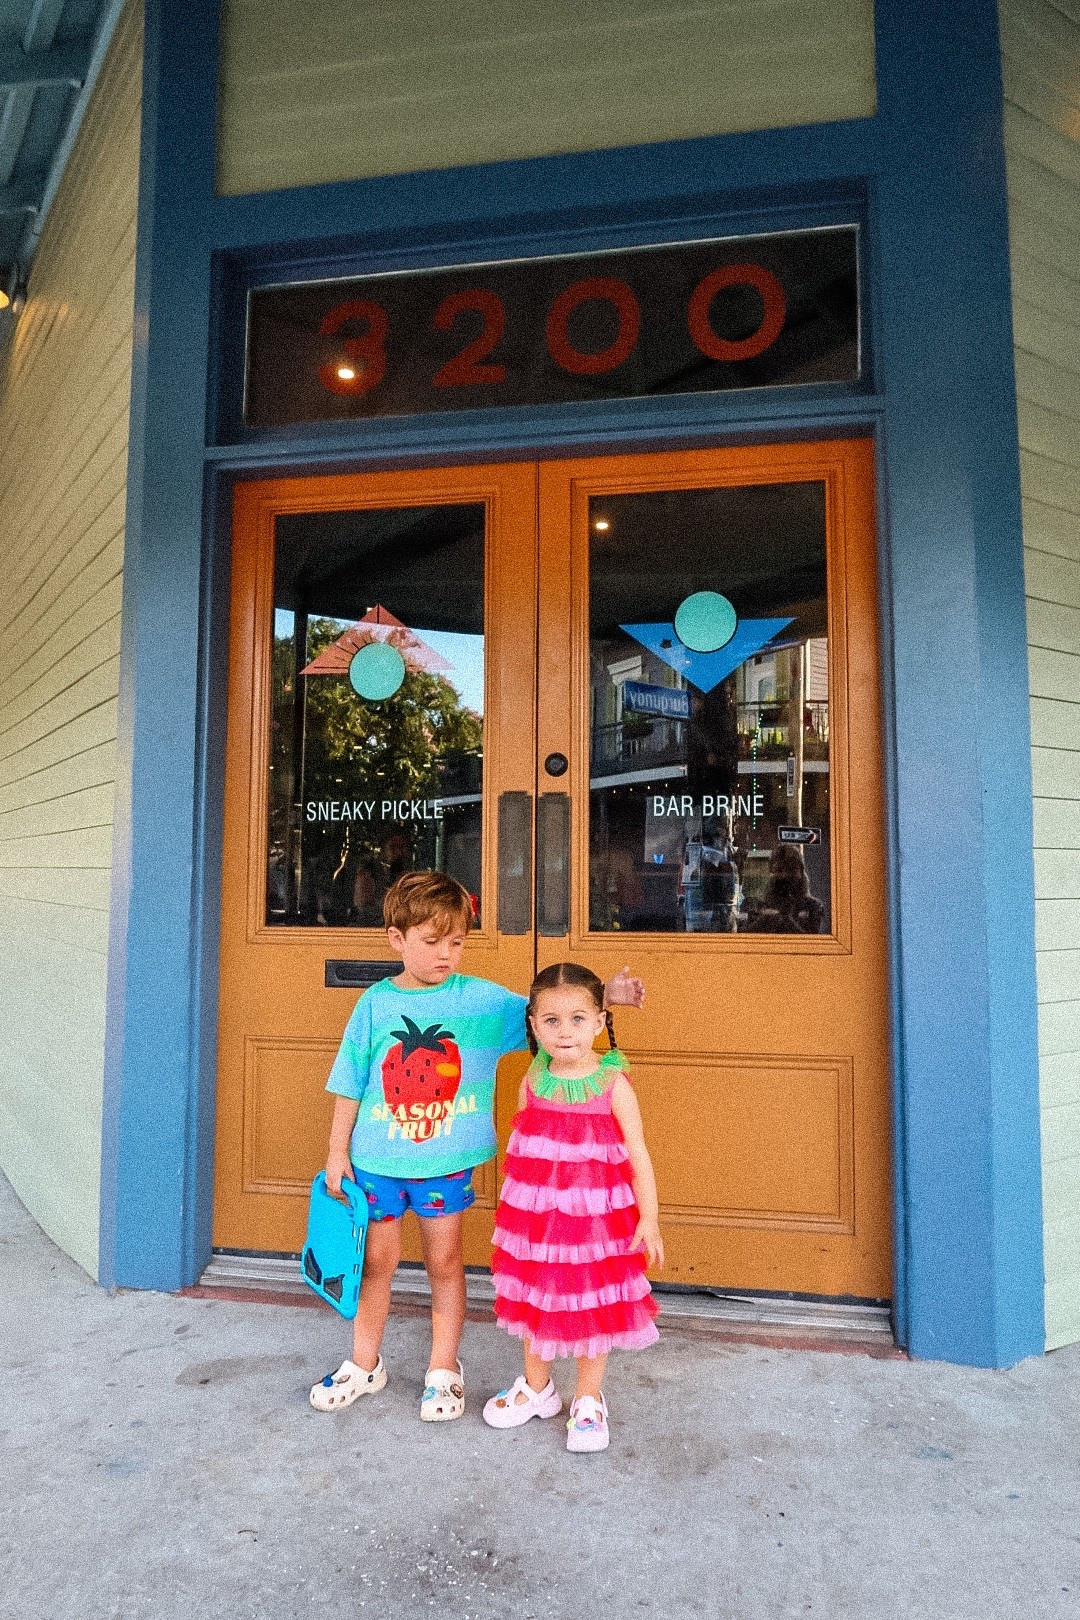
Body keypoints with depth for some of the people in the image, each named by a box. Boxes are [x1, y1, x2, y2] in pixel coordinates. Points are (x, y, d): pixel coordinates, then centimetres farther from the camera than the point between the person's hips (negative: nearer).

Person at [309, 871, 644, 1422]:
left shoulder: (482, 999, -6)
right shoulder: (375, 1003, -5)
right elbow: (350, 1086, 1)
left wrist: (605, 994, -20)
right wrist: (337, 1153, 3)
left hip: (447, 1161, 0)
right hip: (377, 1158, 1)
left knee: (444, 1262, 12)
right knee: (377, 1260, 15)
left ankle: (443, 1370, 32)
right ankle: (364, 1365, 37)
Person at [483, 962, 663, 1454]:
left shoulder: (612, 1086, -14)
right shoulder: (533, 1083, -4)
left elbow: (638, 1156, -8)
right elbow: (518, 1150, 8)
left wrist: (649, 1219, -9)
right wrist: (514, 1204, 12)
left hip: (595, 1215, -3)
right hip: (534, 1212, 3)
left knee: (592, 1305, 12)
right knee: (534, 1299, 18)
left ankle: (588, 1400, 35)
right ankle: (536, 1388, 42)